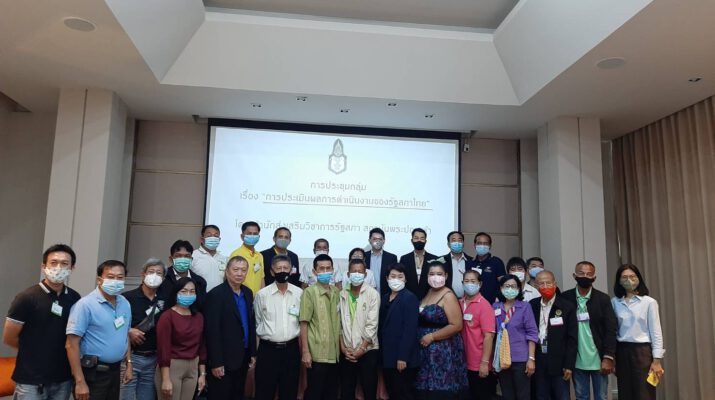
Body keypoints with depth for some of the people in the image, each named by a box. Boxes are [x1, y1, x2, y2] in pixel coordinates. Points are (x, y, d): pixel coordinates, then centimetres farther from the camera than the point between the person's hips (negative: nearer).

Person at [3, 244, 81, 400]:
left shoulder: (75, 298, 0)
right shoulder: (27, 297, -10)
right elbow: (8, 338, -4)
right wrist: (36, 351, 6)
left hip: (64, 378, 4)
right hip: (31, 381, -3)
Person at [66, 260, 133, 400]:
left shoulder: (125, 304, 5)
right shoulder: (85, 304, -16)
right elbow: (72, 344, -18)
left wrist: (129, 364, 12)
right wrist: (80, 382, -20)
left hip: (115, 370, 7)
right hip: (92, 373, -6)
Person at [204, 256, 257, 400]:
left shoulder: (248, 293, 7)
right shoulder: (216, 294, -14)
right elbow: (212, 331, -16)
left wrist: (252, 353, 11)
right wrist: (216, 362, -18)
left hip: (243, 357, 7)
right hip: (224, 359, -6)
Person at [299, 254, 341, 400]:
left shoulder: (336, 292, 8)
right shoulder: (309, 292, -7)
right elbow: (304, 324, -9)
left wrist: (341, 346, 10)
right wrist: (305, 352, -14)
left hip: (334, 353, 5)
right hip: (317, 353, -5)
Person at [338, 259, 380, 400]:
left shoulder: (373, 294, -4)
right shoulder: (342, 295, 4)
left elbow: (372, 325, -9)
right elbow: (339, 323, 4)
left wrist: (361, 349, -11)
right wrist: (343, 348, -3)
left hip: (368, 350, -2)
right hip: (347, 351, 3)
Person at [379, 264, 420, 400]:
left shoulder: (409, 298, -11)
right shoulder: (385, 298, 11)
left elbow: (410, 329, -17)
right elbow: (382, 326, 12)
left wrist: (403, 357, -20)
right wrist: (381, 351, 7)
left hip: (402, 357, -7)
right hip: (387, 355, 7)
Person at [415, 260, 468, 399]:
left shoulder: (448, 296, -13)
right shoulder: (429, 292, 10)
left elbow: (456, 325, -20)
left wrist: (431, 336, -18)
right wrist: (423, 337, 4)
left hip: (443, 351, -7)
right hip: (426, 350, 7)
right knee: (426, 388, 14)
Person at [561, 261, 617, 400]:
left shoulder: (603, 298, -1)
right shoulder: (565, 298, 0)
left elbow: (611, 329, -5)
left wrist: (608, 358, -12)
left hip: (598, 359, 0)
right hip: (577, 360, 1)